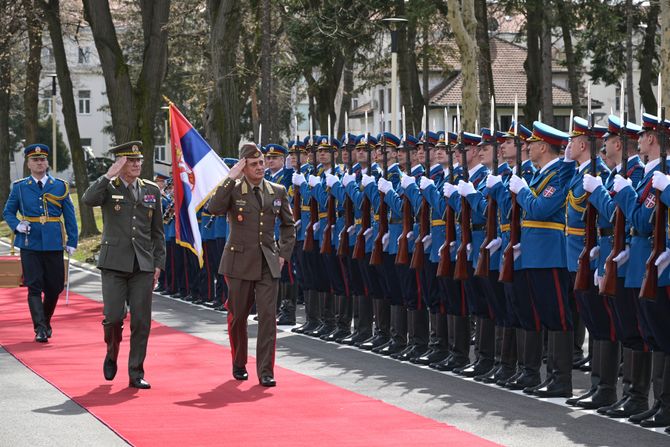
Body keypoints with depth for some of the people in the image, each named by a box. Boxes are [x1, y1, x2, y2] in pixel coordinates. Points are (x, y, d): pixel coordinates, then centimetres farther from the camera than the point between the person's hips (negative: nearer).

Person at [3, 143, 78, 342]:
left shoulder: (60, 186, 6)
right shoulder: (19, 187, 5)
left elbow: (69, 216, 9)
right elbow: (8, 212, 13)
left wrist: (72, 242, 3)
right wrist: (17, 226, -8)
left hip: (53, 245, 1)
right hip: (30, 245, -1)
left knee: (54, 287, 6)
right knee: (34, 287, -8)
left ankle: (46, 321, 28)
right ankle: (40, 329, -9)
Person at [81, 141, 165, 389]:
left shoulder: (151, 190, 10)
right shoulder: (108, 187, 1)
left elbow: (157, 231, 13)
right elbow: (88, 200, -22)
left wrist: (158, 263, 7)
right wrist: (110, 175, -21)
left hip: (143, 266, 3)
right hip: (114, 264, -3)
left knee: (141, 321, 1)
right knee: (113, 317, -8)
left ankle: (136, 373, 9)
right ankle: (111, 355, 22)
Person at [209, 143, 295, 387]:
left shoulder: (278, 191, 8)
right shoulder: (233, 190, -2)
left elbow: (288, 224, 19)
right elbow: (214, 208, -23)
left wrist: (284, 253, 8)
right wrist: (231, 178, -22)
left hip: (268, 263, 2)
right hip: (239, 262, -2)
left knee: (268, 316, -7)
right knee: (238, 316, 8)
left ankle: (265, 371, -3)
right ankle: (239, 365, 27)